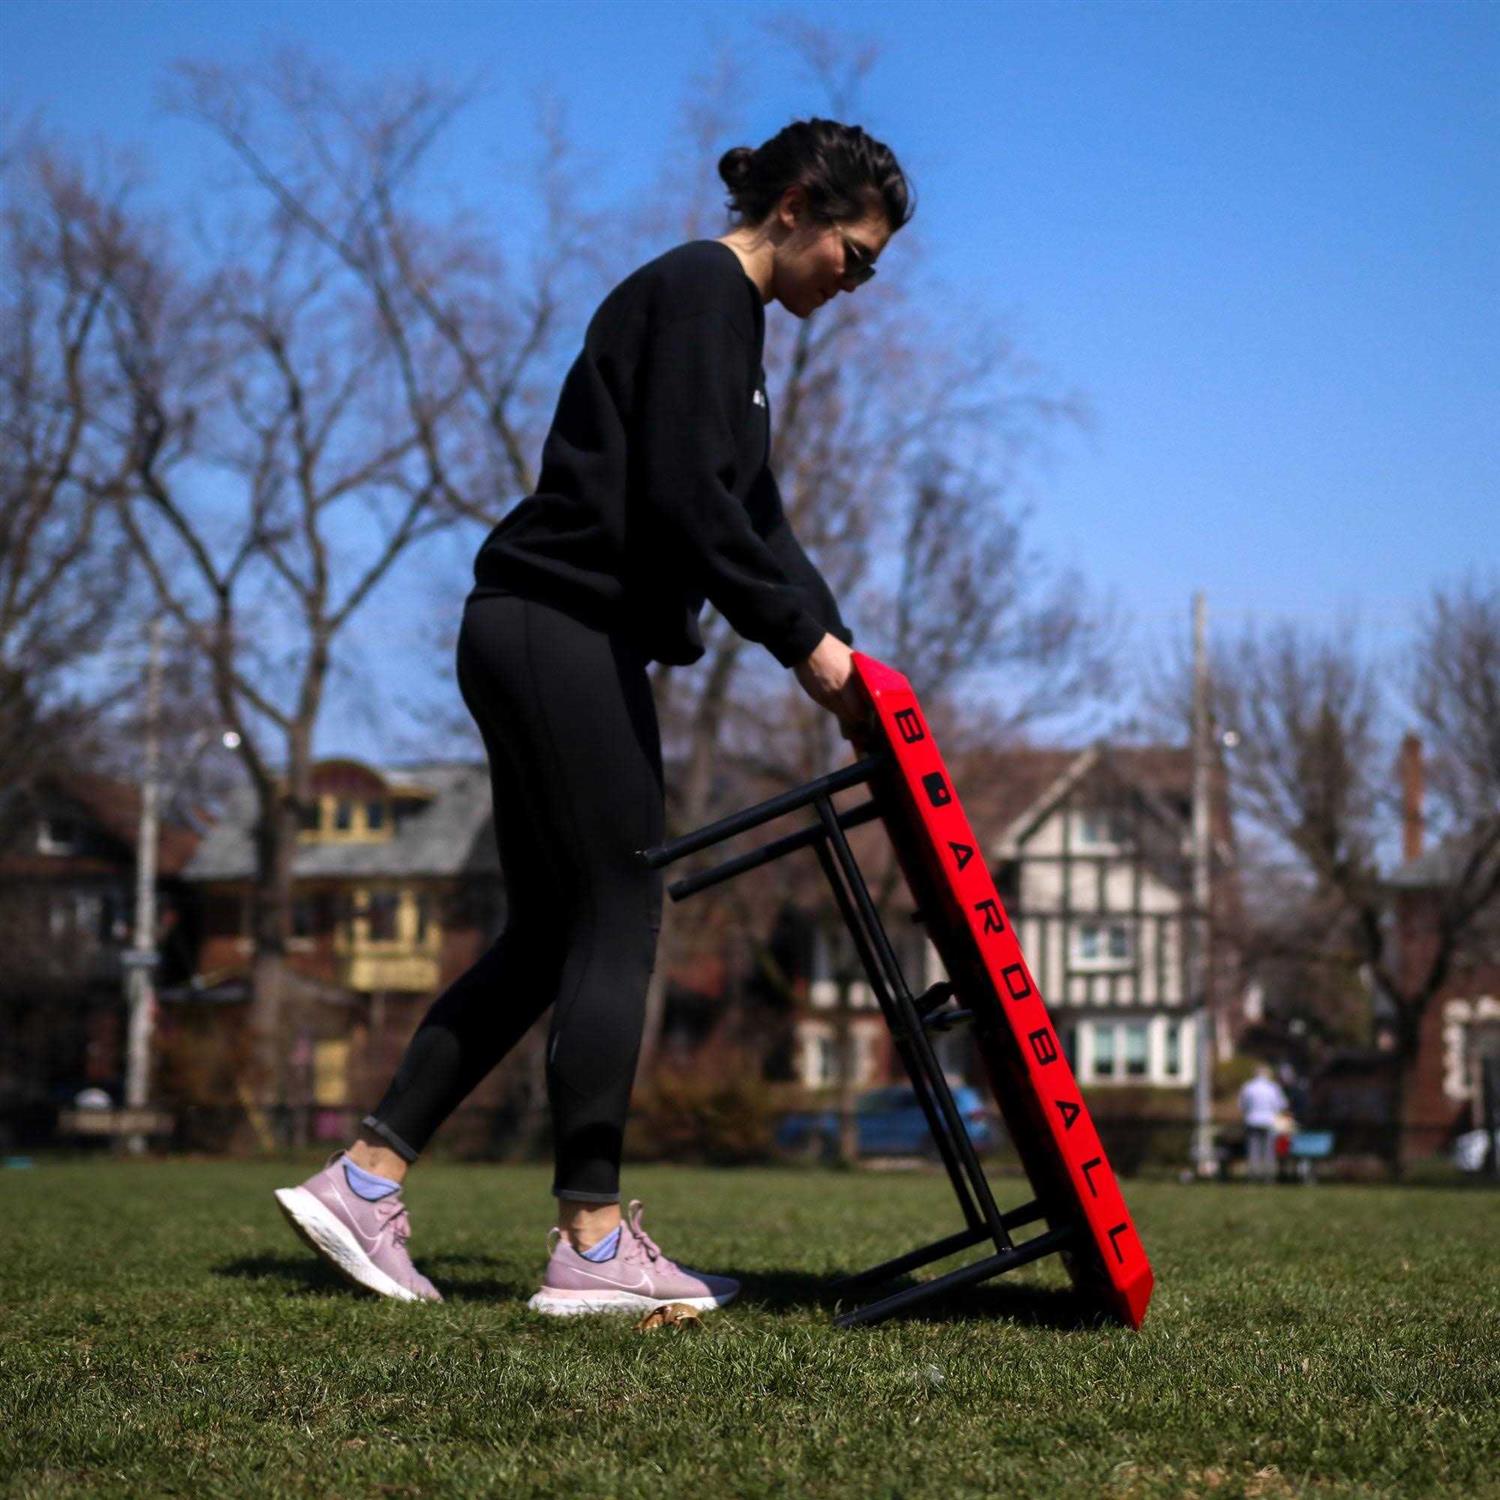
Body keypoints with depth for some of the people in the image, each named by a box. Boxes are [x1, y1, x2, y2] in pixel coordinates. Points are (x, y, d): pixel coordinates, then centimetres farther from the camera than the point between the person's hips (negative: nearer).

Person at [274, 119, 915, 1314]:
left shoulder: (725, 316, 23)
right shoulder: (701, 293, -9)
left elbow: (749, 520, 24)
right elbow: (686, 498, -20)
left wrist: (833, 655, 15)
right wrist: (805, 638, -16)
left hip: (539, 640, 10)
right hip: (565, 627, -10)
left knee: (548, 934, 9)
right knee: (618, 919, -7)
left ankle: (364, 1178, 9)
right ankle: (592, 1239, -3)